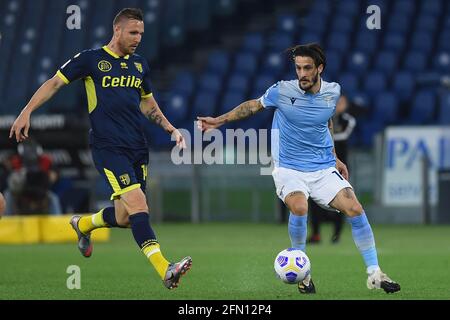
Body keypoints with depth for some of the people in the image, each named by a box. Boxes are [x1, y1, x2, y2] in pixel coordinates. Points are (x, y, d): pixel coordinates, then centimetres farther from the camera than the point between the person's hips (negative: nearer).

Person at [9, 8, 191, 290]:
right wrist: (26, 113, -5)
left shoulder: (140, 65, 16)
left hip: (138, 149, 6)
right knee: (137, 202, -22)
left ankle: (83, 224, 39)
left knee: (124, 218, 6)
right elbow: (55, 83, 3)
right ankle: (165, 270, -30)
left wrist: (171, 129, 20)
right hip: (107, 147, -6)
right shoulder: (91, 59, -1)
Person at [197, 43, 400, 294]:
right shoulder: (282, 91, -11)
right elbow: (254, 105, 8)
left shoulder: (333, 92, -1)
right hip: (289, 168, -3)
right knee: (299, 208, -32)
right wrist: (218, 121, 9)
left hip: (324, 169, 3)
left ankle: (374, 274, -1)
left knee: (355, 209, -13)